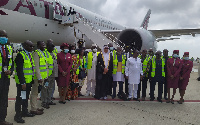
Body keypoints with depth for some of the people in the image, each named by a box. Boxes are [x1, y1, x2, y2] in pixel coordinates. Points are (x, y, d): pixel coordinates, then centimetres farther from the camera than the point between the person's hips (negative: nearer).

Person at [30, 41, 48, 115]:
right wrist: (39, 78, -22)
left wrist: (45, 77, 18)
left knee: (36, 93, 16)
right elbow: (36, 67, -19)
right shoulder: (36, 53, -12)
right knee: (35, 93, -2)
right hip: (38, 78, -9)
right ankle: (33, 109, 5)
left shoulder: (42, 53, 18)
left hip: (42, 77, 9)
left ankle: (35, 107, 25)